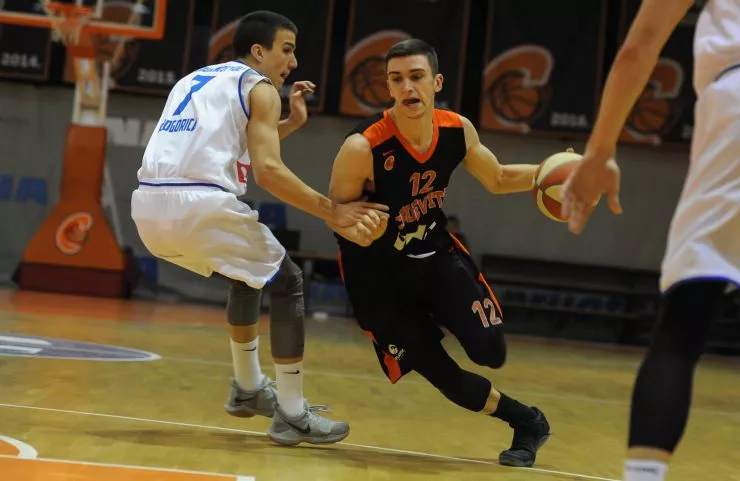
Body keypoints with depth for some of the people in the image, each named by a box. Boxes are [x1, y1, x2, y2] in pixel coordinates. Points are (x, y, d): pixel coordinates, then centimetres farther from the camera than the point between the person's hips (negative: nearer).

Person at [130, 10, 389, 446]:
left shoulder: (194, 80, 29)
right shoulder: (260, 88, 6)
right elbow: (267, 170, -8)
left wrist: (291, 124, 35)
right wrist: (333, 212, -7)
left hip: (149, 206, 8)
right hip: (202, 204, -8)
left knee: (250, 274, 31)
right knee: (287, 283, 10)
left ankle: (248, 388, 37)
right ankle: (292, 416, 6)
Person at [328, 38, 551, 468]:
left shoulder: (458, 131, -13)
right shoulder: (362, 147, -28)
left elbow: (499, 180, 5)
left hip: (437, 253, 4)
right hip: (379, 273, -3)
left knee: (490, 352, -12)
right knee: (439, 373, -3)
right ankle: (525, 421, 21)